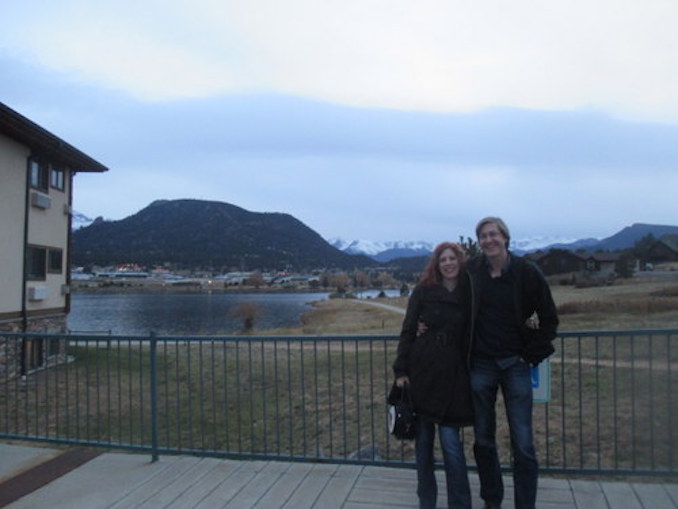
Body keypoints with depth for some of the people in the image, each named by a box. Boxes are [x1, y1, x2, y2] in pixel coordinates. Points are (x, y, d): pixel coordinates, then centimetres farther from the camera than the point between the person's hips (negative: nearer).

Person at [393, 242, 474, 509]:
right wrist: (401, 370, -3)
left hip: (454, 372, 0)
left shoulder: (469, 293, 4)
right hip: (422, 368, 1)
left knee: (451, 441, -3)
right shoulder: (423, 291, 2)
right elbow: (408, 331, 2)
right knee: (423, 438, 9)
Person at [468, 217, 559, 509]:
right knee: (483, 441, 12)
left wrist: (533, 354, -2)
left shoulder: (526, 272, -4)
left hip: (515, 365, -1)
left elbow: (549, 318, 3)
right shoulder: (471, 272, -2)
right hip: (481, 366, 2)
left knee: (523, 444, 0)